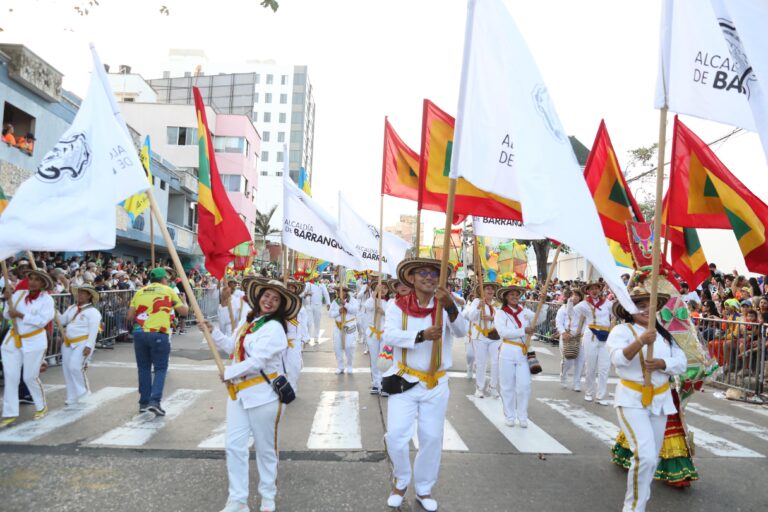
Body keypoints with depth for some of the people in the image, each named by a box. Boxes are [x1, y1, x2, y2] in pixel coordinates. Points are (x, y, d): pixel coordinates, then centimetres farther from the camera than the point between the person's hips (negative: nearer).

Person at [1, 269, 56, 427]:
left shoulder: (47, 299, -7)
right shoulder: (19, 293, 4)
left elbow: (42, 321, -18)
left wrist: (20, 315, -19)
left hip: (34, 342, -4)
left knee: (30, 377, 2)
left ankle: (41, 407, 24)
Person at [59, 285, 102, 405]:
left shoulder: (93, 311, -8)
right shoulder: (71, 308, 15)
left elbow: (93, 331, -14)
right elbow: (62, 321, 13)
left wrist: (89, 346, -21)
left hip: (83, 343, -7)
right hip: (68, 343, 7)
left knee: (75, 367, -18)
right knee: (67, 370, 8)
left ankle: (83, 391, 5)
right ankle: (72, 397, 18)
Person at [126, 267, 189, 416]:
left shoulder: (140, 292, 12)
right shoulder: (168, 291, 5)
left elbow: (130, 316, 8)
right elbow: (184, 311, 7)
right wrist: (185, 304, 28)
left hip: (139, 333, 3)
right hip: (159, 334, -3)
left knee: (144, 368, 15)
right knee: (160, 368, 4)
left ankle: (144, 402, 18)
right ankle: (155, 401, -10)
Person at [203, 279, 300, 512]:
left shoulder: (274, 328, -17)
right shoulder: (250, 321, 11)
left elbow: (257, 361, -23)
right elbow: (232, 346, 20)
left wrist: (228, 373, -12)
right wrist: (212, 331, 8)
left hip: (263, 395, -7)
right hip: (239, 392, 8)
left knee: (265, 448, 8)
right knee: (234, 446, 7)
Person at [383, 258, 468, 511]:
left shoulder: (445, 306, -4)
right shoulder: (398, 305, -7)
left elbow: (462, 331, -21)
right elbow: (389, 334, -21)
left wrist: (451, 307, -40)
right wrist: (421, 336, -36)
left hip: (436, 384, 2)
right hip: (405, 381, -1)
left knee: (432, 438, 10)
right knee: (396, 435, -3)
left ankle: (424, 490, 31)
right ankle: (401, 481, 25)